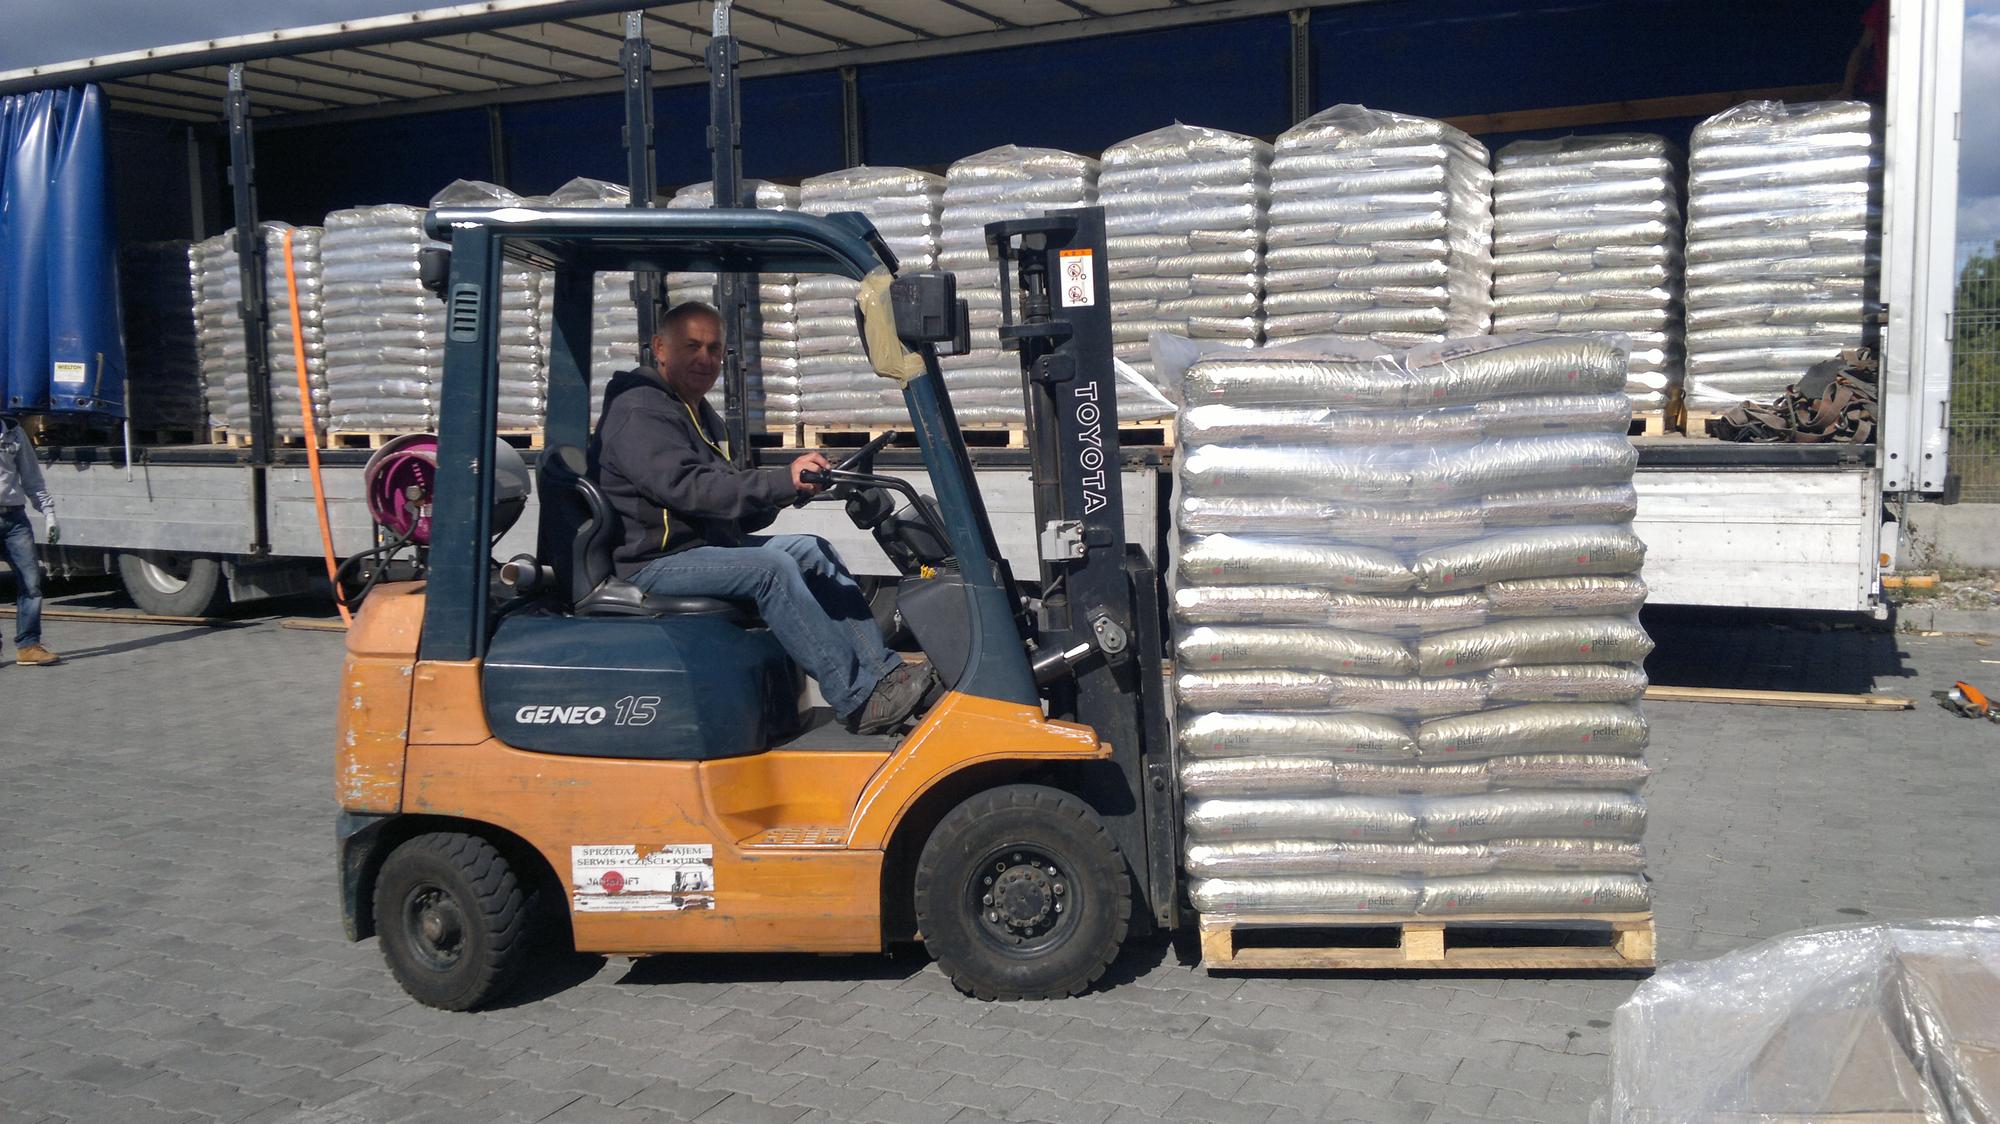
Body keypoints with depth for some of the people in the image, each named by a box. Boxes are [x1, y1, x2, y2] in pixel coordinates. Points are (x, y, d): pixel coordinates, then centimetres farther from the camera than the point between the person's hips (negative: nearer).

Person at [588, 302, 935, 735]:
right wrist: (782, 481, -30)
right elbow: (687, 487, -27)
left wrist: (777, 494, -2)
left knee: (815, 551, -2)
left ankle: (884, 671, -6)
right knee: (771, 568, -28)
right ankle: (860, 701, -29)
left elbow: (724, 504, 18)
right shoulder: (638, 413, -13)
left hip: (704, 545, 10)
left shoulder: (697, 414, 20)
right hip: (655, 564, -10)